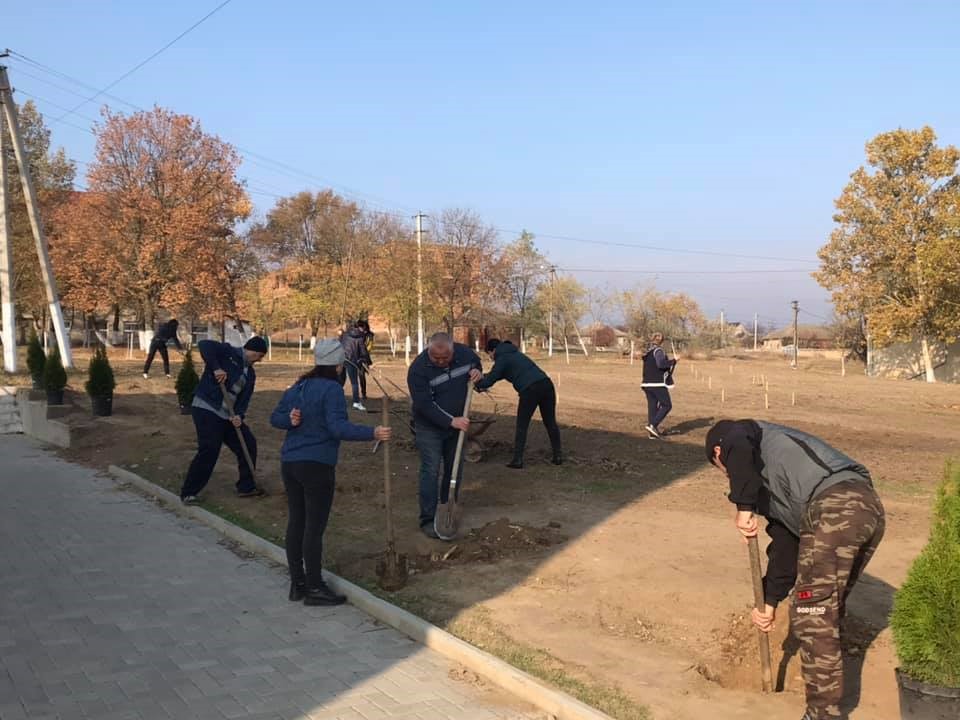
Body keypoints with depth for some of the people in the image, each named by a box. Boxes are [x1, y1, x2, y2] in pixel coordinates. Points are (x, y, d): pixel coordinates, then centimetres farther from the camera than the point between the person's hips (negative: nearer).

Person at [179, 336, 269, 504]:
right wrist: (216, 368, -26)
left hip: (228, 415, 8)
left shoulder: (250, 374, 16)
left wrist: (239, 415, -11)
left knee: (248, 444, 7)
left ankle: (246, 487, 22)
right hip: (206, 409, -8)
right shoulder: (228, 352, -5)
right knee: (209, 450, -15)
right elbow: (204, 345, -20)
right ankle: (188, 493, -3)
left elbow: (244, 398, 8)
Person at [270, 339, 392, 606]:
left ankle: (297, 584, 22)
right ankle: (314, 588, 6)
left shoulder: (297, 388, 12)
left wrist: (291, 421, -4)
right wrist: (372, 433, -26)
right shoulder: (331, 389, -14)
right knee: (315, 526, -1)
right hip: (317, 466, -8)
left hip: (289, 463, 8)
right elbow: (338, 427, -23)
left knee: (296, 522, 13)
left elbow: (275, 417, 13)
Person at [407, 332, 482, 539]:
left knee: (455, 469, 12)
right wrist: (451, 421, -29)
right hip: (429, 427, -5)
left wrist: (477, 372, -12)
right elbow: (424, 404, -26)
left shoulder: (465, 353, -11)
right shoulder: (418, 369, -25)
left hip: (457, 424, 5)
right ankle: (428, 520, -3)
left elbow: (476, 363, 13)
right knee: (431, 471, -9)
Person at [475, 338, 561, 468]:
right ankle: (557, 456, 19)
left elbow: (489, 381, -1)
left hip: (530, 389, -7)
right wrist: (484, 376, 32)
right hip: (546, 384, 7)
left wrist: (477, 384, 17)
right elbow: (498, 374, 40)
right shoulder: (515, 353, 28)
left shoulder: (502, 359, 3)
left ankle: (517, 460, 4)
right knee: (550, 423, 16)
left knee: (522, 426, 5)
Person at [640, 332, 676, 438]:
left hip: (647, 383, 8)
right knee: (667, 405, 0)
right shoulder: (658, 351, -10)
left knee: (652, 406, 9)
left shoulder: (647, 352, 16)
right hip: (657, 384, -8)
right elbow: (661, 364, -24)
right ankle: (653, 425, -12)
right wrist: (673, 361, -13)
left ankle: (653, 432, 7)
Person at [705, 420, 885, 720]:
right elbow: (786, 543, 34)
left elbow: (738, 448, -13)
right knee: (828, 609, 26)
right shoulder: (772, 479, 36)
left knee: (813, 619, -1)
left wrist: (744, 508, -9)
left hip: (833, 512, -9)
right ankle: (827, 686, 40)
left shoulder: (742, 432, 15)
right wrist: (770, 602, 34)